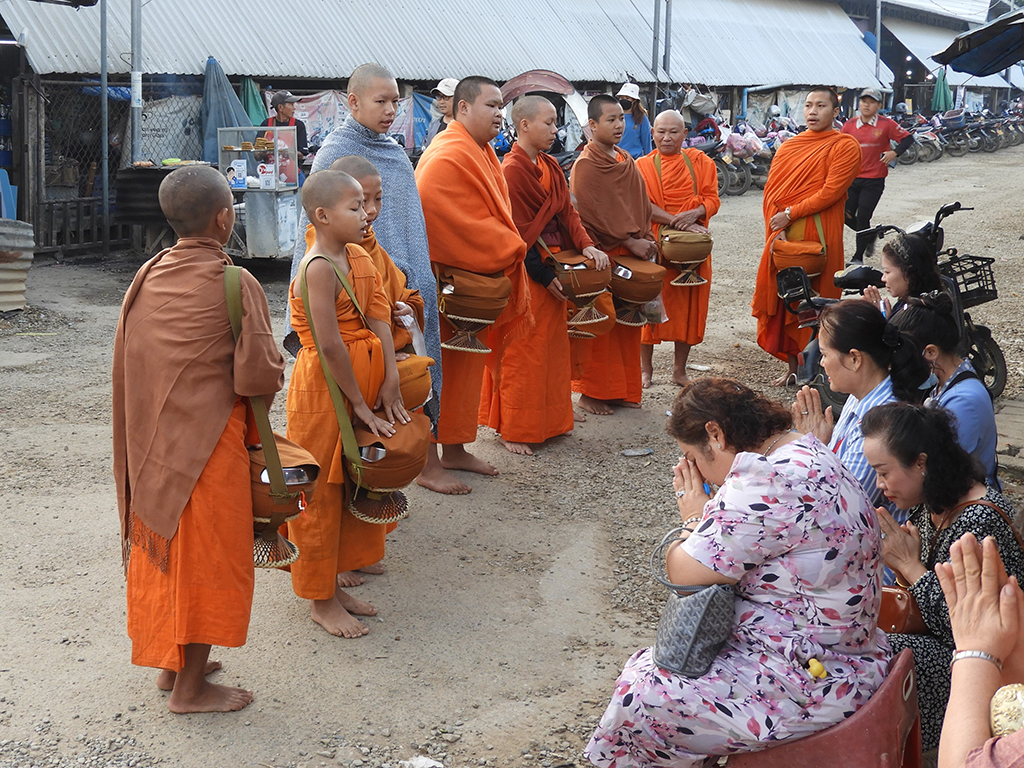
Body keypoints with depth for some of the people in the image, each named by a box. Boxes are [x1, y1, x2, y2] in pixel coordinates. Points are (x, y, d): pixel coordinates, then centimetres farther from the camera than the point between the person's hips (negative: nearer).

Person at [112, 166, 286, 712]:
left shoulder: (146, 277, 2)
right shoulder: (234, 284, -16)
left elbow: (127, 363, 8)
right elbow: (258, 375, -18)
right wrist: (272, 379, 4)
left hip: (150, 439, 6)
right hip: (209, 440, -6)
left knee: (163, 547, 19)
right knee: (206, 557, 5)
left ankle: (170, 662, 33)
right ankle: (191, 687, 15)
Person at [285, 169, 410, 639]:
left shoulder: (358, 257, 5)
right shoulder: (319, 268, -21)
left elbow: (379, 321, 0)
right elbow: (331, 346, -23)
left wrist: (390, 384, -10)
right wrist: (361, 406, -17)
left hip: (361, 383, 9)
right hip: (325, 390, -8)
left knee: (346, 489, 18)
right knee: (320, 494, 5)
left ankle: (333, 585, 33)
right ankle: (321, 601, 18)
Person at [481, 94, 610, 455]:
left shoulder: (550, 166, 10)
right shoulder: (512, 171, -16)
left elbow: (566, 210, 10)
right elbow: (516, 232, -17)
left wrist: (585, 245, -7)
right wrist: (544, 275, -16)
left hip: (551, 267, 9)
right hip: (526, 272, -9)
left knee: (552, 344, 15)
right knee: (522, 351, -1)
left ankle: (549, 420, 27)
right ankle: (511, 429, 9)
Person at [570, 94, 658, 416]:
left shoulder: (626, 161, 13)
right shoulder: (585, 166, -10)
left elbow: (641, 204, 17)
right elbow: (594, 214, -17)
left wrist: (646, 239, 3)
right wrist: (630, 242, -17)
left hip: (631, 254, 7)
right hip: (601, 256, -7)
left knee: (627, 323, 11)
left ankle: (623, 388, 20)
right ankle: (591, 392, 8)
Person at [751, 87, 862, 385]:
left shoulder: (844, 146, -3)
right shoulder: (788, 147, 15)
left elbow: (831, 191, -12)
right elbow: (771, 191, 13)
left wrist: (791, 214, -15)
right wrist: (773, 231, -1)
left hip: (818, 235, -5)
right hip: (782, 235, 6)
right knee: (785, 301, 8)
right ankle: (792, 367, 17)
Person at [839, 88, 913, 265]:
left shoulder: (886, 124, -4)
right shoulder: (849, 125, 5)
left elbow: (908, 138, 2)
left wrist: (894, 152, -15)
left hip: (874, 180, -4)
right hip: (852, 178, 4)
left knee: (863, 217, -5)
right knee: (846, 215, 1)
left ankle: (858, 257, 7)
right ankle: (869, 235, 30)